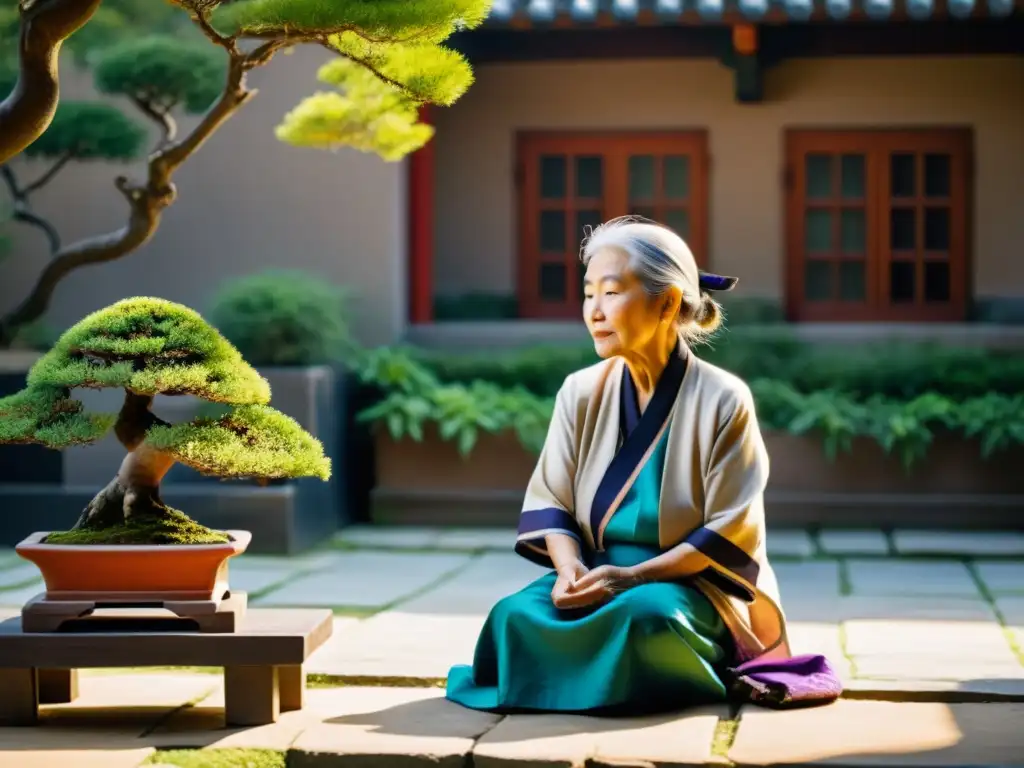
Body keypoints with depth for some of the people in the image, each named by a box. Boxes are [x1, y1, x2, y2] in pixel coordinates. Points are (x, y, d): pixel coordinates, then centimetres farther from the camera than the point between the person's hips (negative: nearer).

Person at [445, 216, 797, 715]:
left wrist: (631, 577, -21)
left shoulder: (722, 401, -8)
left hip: (689, 585, -3)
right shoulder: (581, 392, 4)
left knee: (644, 618, -38)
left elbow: (730, 533, -10)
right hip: (595, 578, 4)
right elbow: (549, 502, 4)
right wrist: (570, 570, -18)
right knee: (517, 616, -28)